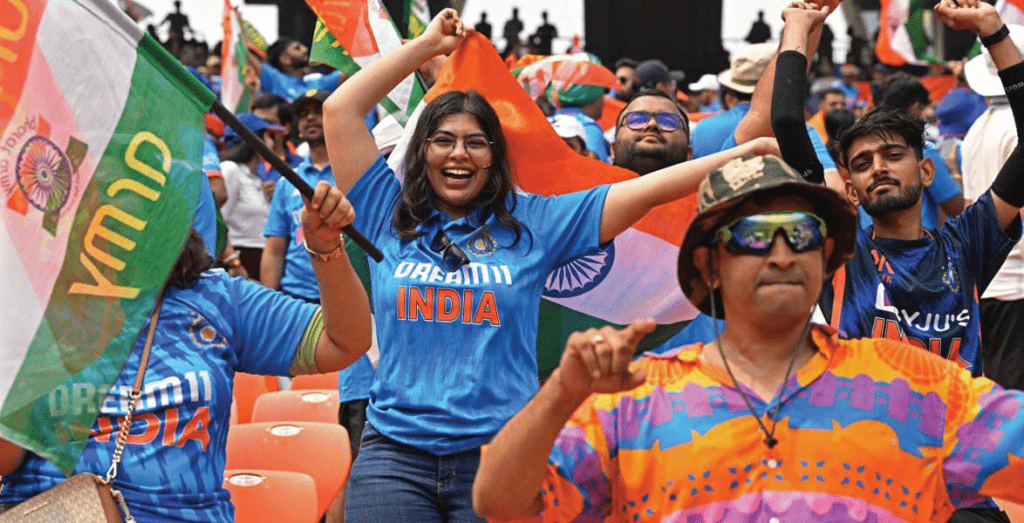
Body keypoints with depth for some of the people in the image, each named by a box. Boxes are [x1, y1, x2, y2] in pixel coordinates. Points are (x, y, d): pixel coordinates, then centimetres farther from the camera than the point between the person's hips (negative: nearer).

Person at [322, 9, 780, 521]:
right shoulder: (388, 214, 9)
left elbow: (643, 190, 3)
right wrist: (426, 44, 11)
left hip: (499, 453, 0)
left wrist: (749, 151, -1)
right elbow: (339, 109, 6)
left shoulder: (530, 222, 8)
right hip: (395, 454, 0)